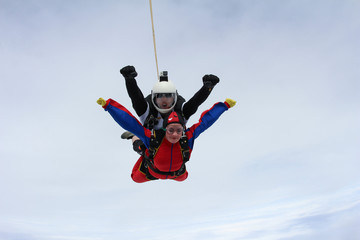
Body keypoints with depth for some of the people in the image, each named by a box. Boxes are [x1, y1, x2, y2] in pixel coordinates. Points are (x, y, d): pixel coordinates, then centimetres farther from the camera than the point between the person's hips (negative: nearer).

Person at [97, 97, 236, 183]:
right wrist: (108, 105, -48)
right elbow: (128, 122, -44)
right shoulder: (152, 138, -47)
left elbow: (205, 120, -35)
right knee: (136, 178, 29)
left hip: (176, 172, 2)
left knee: (182, 177, 35)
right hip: (152, 171, -2)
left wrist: (225, 105, -30)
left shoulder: (187, 138, -42)